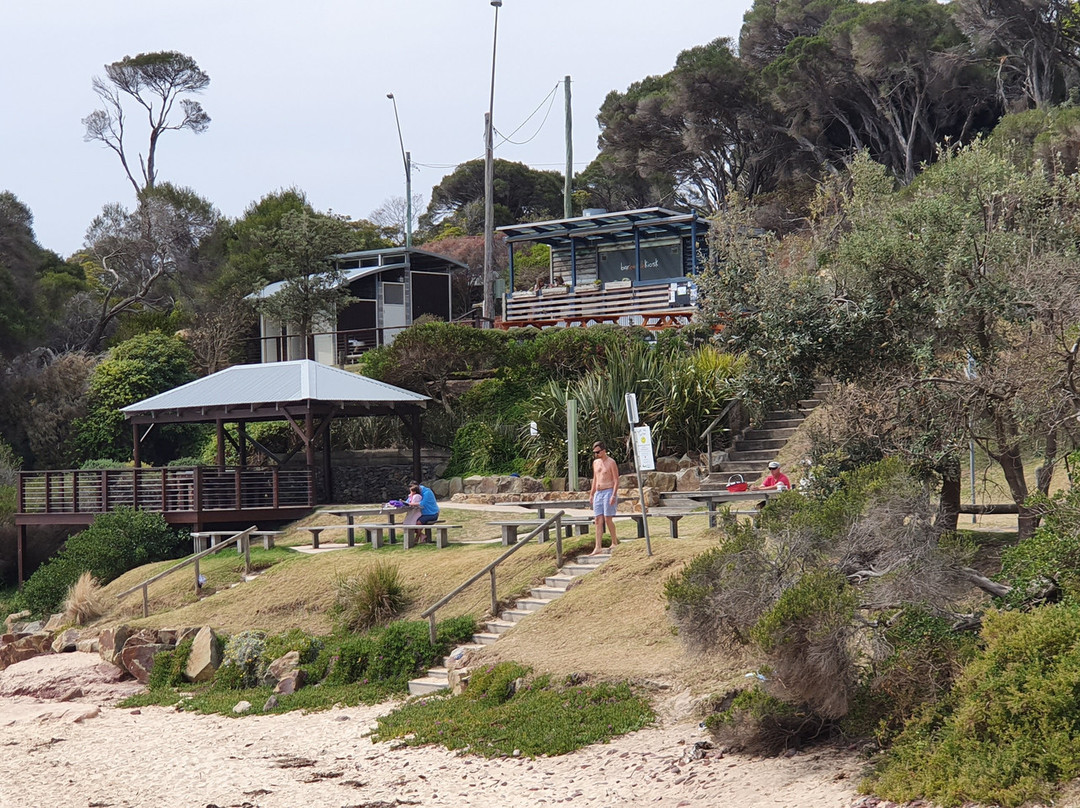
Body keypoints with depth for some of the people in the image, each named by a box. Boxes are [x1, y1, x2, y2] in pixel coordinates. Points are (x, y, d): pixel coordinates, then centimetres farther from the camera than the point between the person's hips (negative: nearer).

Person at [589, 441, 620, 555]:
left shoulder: (611, 463, -7)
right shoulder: (595, 463, 14)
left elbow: (616, 480, -10)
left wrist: (613, 495, -18)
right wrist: (592, 493, 20)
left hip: (609, 492, -7)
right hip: (598, 493, 7)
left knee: (608, 519, -8)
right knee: (598, 520, 0)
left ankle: (615, 543, 7)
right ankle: (598, 547, -4)